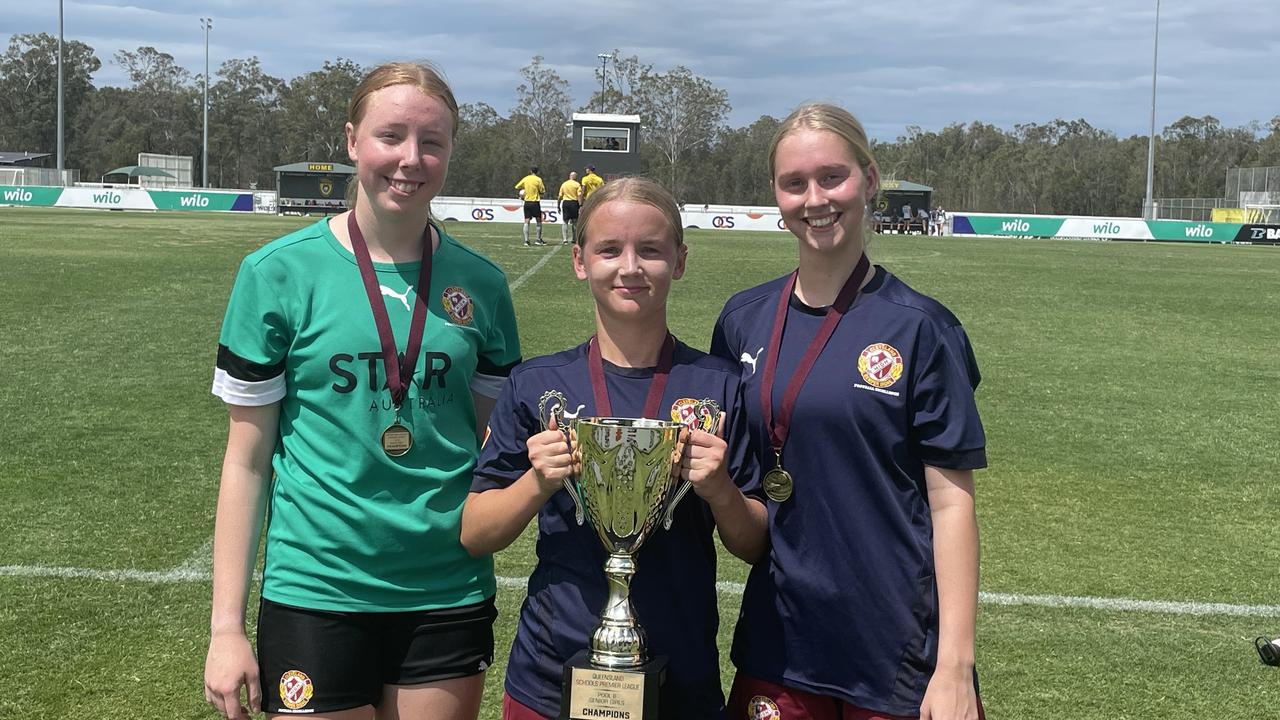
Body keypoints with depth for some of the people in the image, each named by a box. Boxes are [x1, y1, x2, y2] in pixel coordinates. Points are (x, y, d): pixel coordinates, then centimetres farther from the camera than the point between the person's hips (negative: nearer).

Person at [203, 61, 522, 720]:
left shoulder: (479, 283, 2)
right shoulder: (279, 272, -6)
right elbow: (247, 457, -3)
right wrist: (226, 626, -4)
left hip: (449, 594, 3)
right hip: (316, 594, -2)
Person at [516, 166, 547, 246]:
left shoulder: (525, 179, 4)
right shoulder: (538, 179, -6)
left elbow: (517, 187, 10)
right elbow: (542, 191, -5)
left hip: (527, 202, 3)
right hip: (535, 202, -3)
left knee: (526, 221, 1)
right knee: (539, 221, 10)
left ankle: (526, 240, -5)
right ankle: (539, 240, 12)